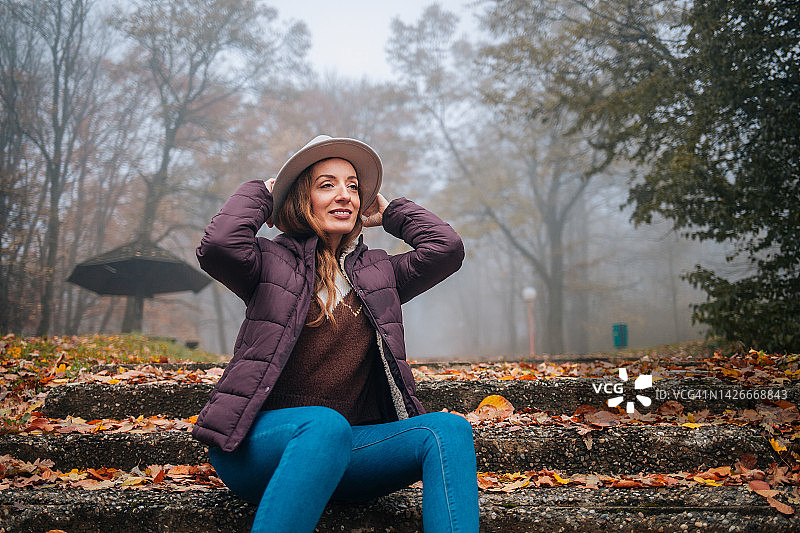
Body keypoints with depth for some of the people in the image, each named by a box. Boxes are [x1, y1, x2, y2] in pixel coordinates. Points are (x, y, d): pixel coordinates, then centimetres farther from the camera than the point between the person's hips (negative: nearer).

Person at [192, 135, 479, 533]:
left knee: (449, 430, -21)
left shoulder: (378, 273, 19)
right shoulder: (274, 262, 7)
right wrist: (259, 193, 5)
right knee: (325, 424, -38)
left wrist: (388, 212, 21)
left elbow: (446, 247, 8)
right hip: (262, 439, -4)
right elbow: (219, 245, -13)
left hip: (344, 448, 4)